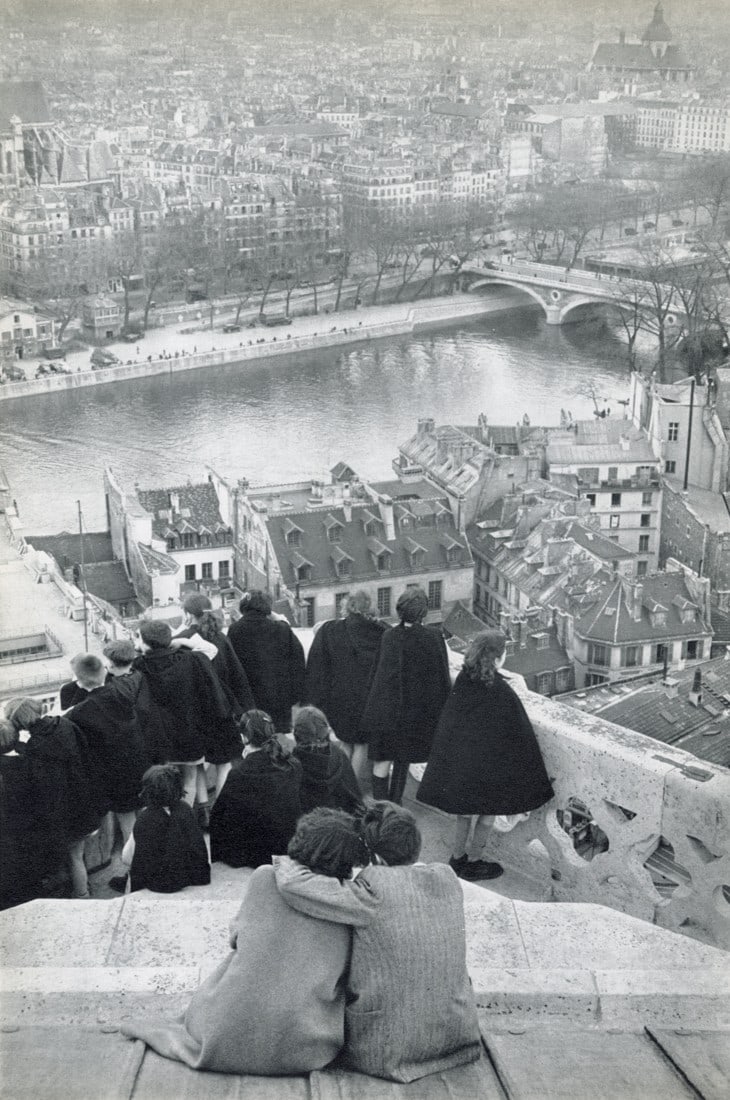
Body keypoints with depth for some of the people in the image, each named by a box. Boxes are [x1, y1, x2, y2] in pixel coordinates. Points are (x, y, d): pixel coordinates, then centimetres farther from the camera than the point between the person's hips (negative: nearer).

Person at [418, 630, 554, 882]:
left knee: (466, 808, 23)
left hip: (457, 755, 6)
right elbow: (518, 731, -17)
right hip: (489, 762, -6)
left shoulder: (463, 680, -8)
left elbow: (447, 722, 3)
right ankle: (473, 862, 25)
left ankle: (458, 856, 33)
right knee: (489, 811, 15)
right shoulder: (500, 691, -24)